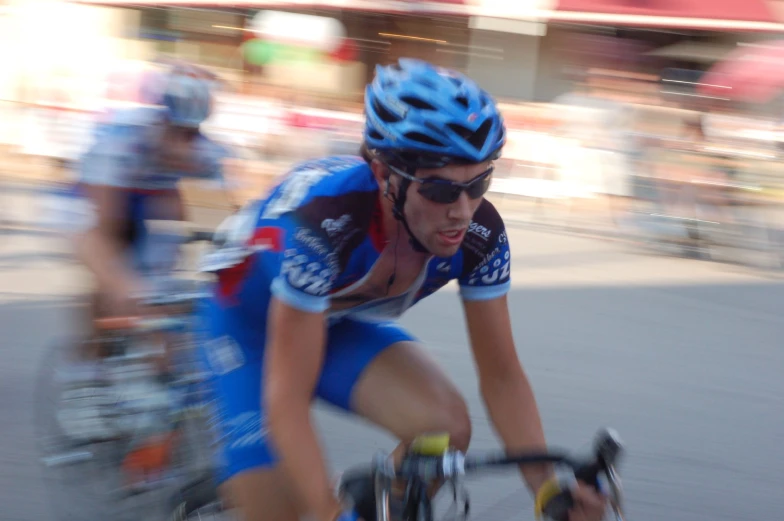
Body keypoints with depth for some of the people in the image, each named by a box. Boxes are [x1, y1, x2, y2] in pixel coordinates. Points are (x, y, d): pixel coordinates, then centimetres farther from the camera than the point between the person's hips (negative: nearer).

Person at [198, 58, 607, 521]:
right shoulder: (324, 218, -40)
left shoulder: (480, 233, -25)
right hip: (255, 323, -4)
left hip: (345, 322, 4)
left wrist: (548, 484, -28)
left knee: (446, 426, -25)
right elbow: (286, 399, -39)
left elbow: (501, 374, -16)